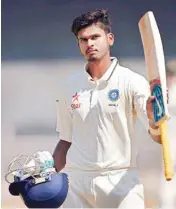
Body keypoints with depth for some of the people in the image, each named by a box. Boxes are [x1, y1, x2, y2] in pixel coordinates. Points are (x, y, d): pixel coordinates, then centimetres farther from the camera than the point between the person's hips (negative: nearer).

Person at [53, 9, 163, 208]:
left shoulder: (132, 82, -5)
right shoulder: (69, 86, 8)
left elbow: (158, 137, -14)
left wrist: (153, 119, -37)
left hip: (121, 182, -4)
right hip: (76, 182, 4)